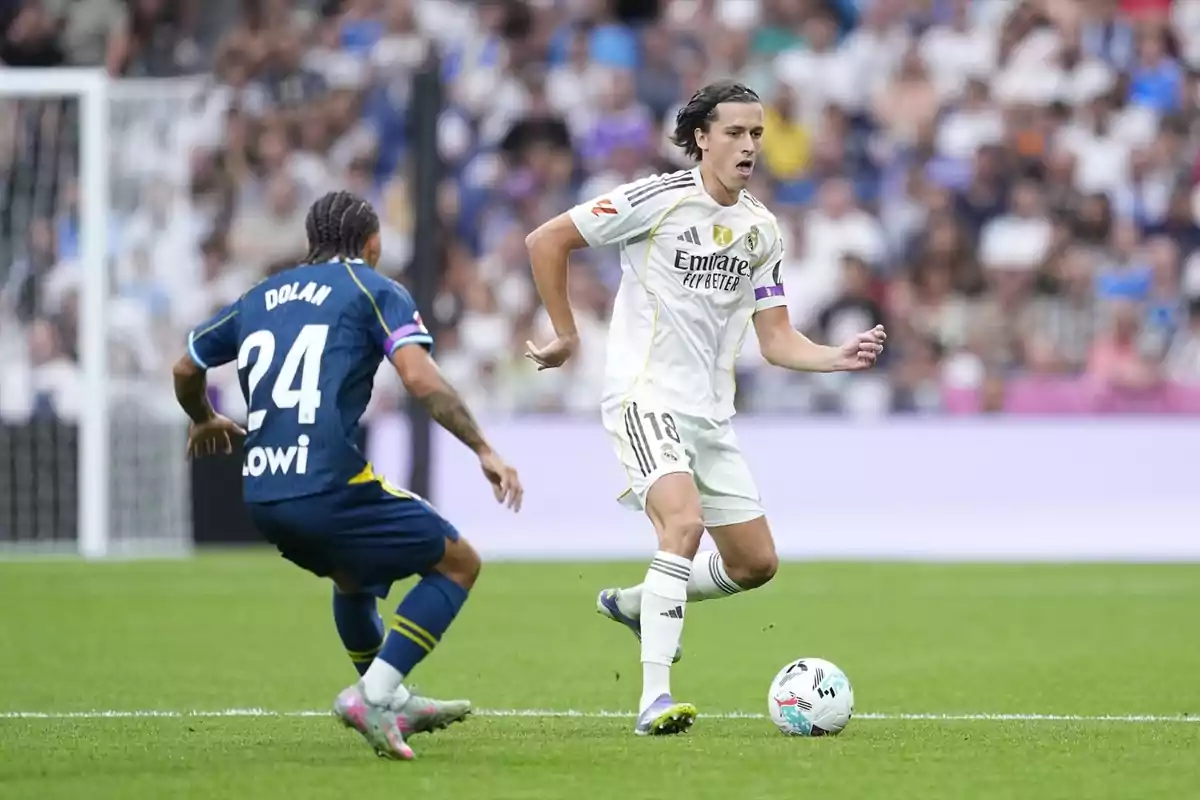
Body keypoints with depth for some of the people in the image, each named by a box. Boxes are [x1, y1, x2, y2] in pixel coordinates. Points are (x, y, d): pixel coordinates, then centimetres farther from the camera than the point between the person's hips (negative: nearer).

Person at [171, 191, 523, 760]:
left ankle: (392, 704, 41)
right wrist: (484, 451, -9)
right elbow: (421, 378, -11)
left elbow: (186, 370, 33)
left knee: (353, 574, 34)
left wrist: (204, 421, 54)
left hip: (261, 495, 7)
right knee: (457, 562, 6)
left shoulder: (260, 297, 22)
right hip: (328, 486, -7)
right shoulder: (373, 290, 5)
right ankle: (372, 694, -8)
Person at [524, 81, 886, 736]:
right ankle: (654, 700, -29)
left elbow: (776, 342, 10)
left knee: (755, 563, 8)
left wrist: (840, 358, -8)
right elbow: (546, 240, -6)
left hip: (710, 412, 7)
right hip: (645, 394, -7)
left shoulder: (761, 230, 9)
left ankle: (634, 603, 33)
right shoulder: (658, 198, -10)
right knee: (685, 524, -29)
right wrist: (566, 335, -3)